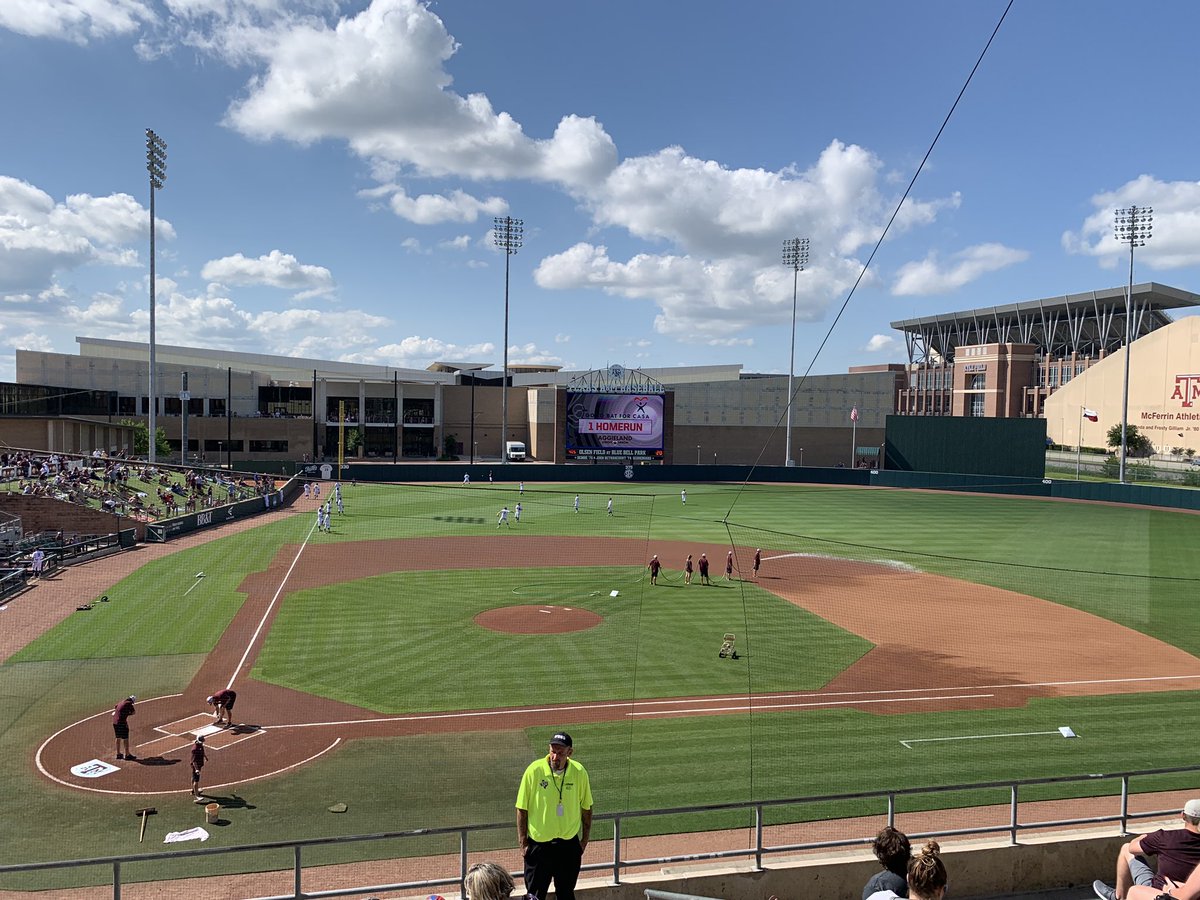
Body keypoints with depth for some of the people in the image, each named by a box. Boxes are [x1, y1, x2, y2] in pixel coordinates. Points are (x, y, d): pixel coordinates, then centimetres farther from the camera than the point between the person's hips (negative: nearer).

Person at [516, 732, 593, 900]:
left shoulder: (579, 773, -9)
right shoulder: (534, 770, -16)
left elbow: (586, 808, 5)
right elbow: (522, 809, -7)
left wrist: (585, 840, 7)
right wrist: (523, 842, -6)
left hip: (569, 844, 2)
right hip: (538, 843, -2)